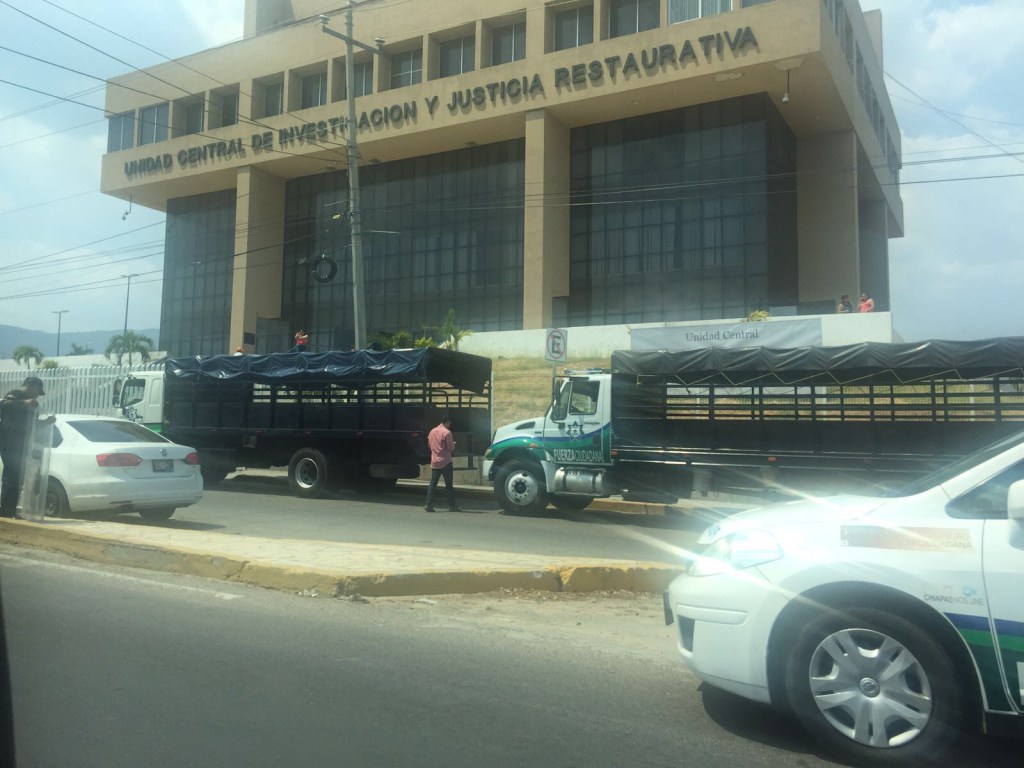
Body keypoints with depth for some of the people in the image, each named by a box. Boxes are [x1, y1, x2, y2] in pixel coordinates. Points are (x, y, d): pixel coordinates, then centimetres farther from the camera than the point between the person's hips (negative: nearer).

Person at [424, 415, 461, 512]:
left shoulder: (432, 431, 10)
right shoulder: (447, 432, -12)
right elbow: (451, 447, -12)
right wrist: (453, 444, 8)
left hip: (434, 462, 6)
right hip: (445, 462, -6)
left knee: (432, 483, 7)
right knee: (449, 484, 0)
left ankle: (428, 504, 0)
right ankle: (452, 505, 3)